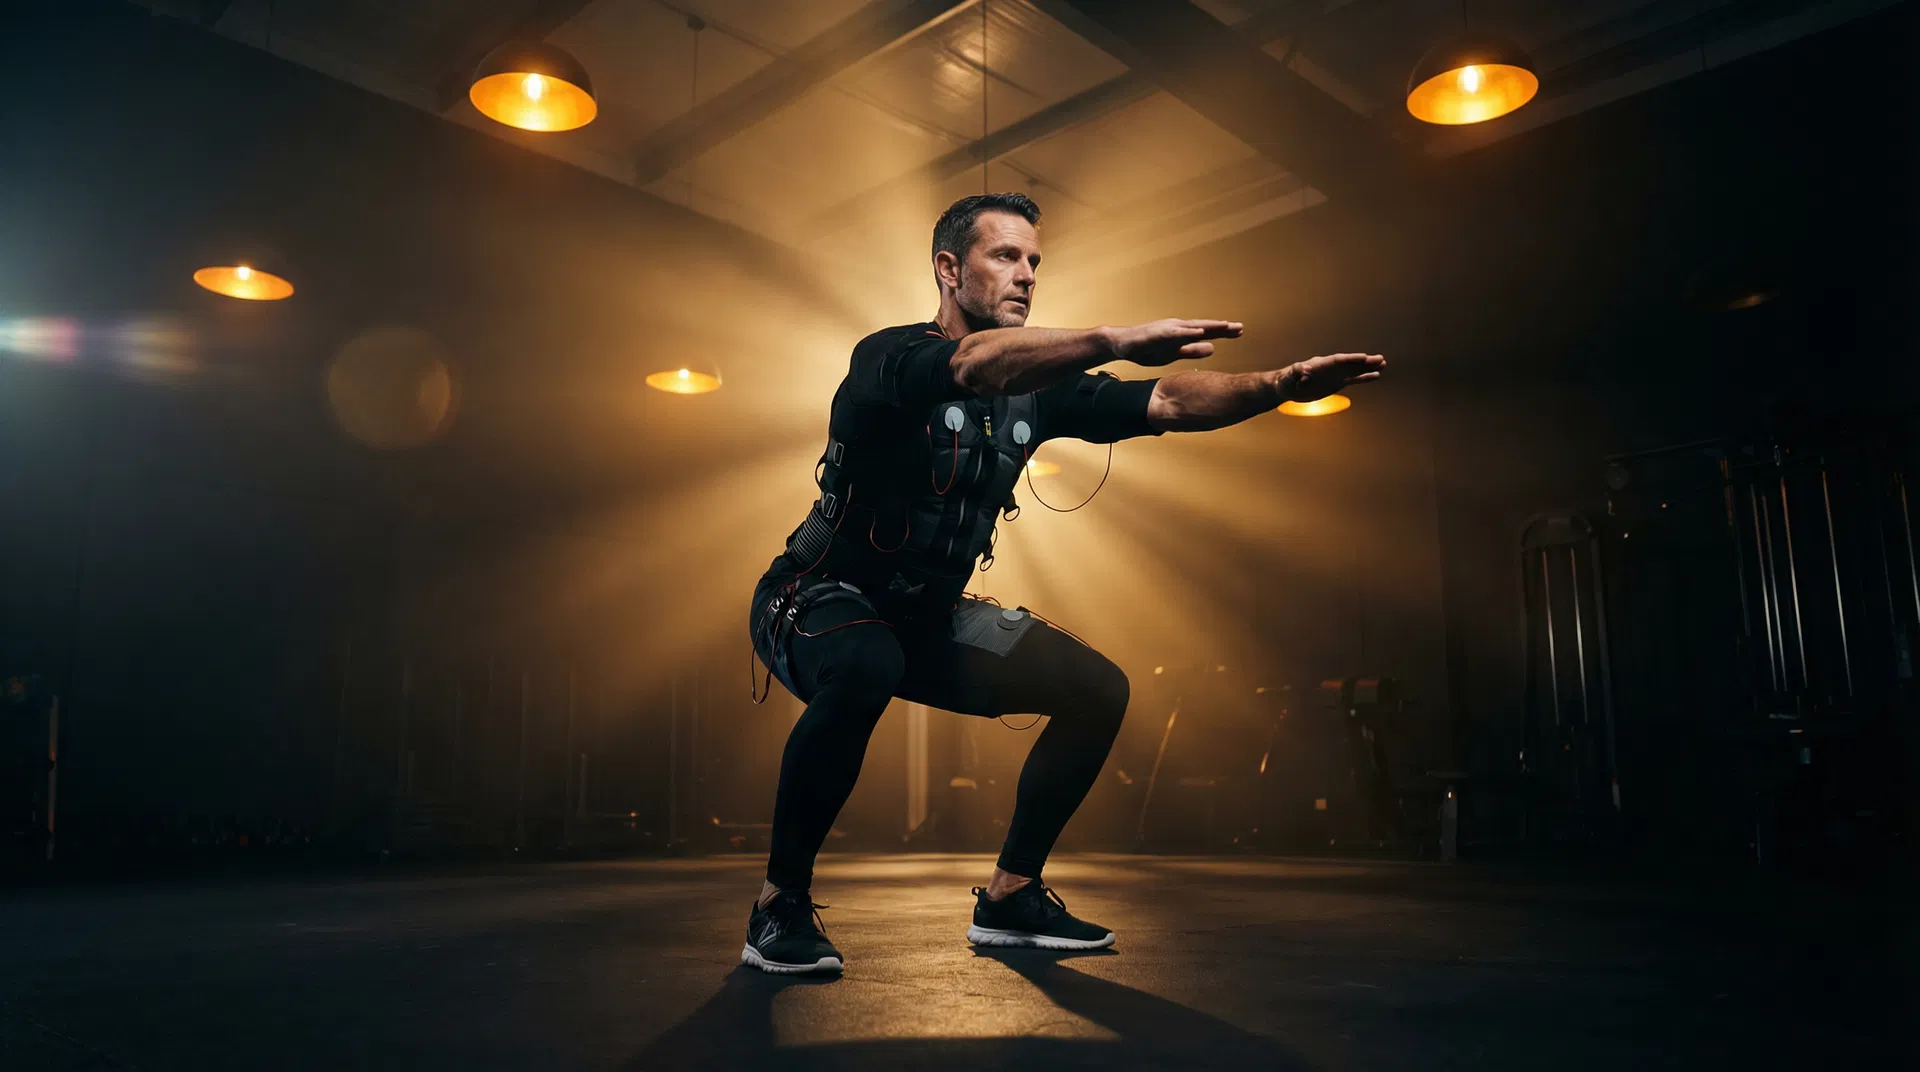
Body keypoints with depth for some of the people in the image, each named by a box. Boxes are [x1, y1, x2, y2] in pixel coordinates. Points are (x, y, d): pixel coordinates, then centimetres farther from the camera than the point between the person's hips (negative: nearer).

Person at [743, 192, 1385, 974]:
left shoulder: (1037, 385, -1)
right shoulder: (889, 357, -19)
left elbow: (1167, 403, -6)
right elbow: (974, 362, -42)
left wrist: (1282, 384, -20)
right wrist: (1119, 342, -49)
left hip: (930, 617, 7)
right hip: (820, 602, -7)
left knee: (1097, 689, 0)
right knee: (865, 668, -41)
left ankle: (1008, 898, 12)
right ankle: (780, 906, -21)